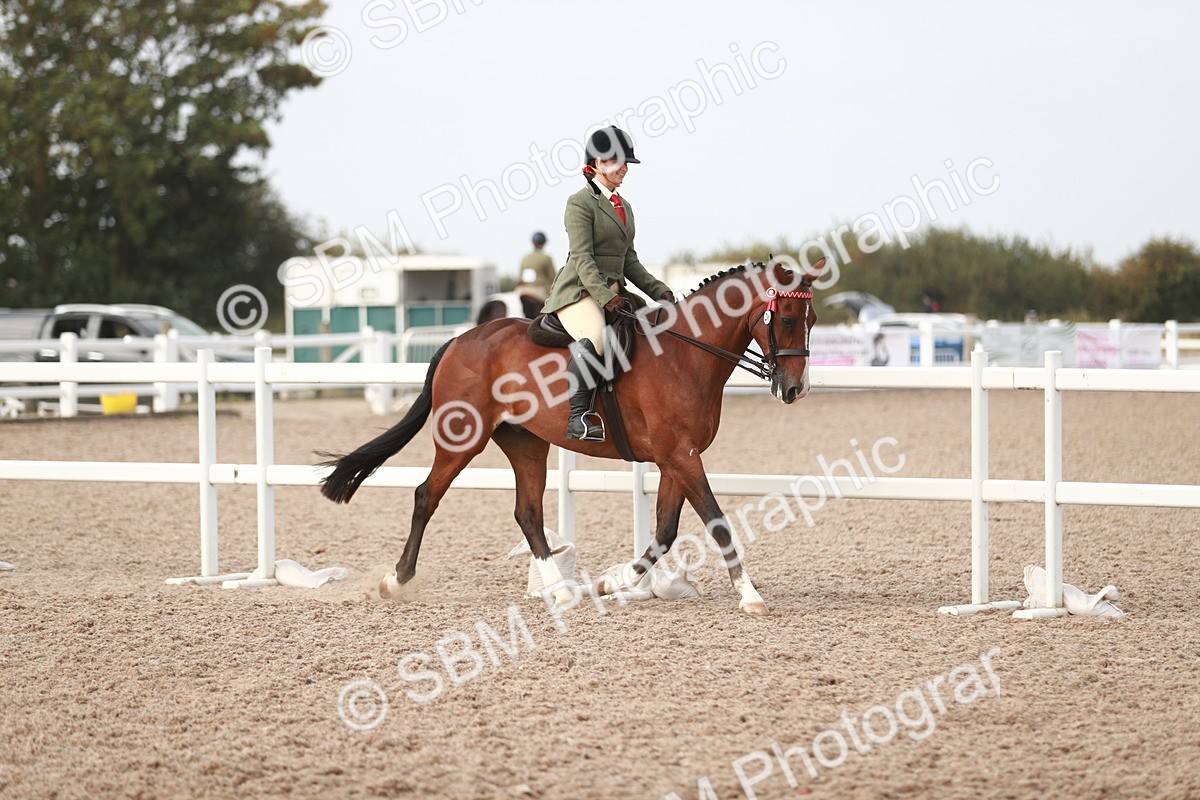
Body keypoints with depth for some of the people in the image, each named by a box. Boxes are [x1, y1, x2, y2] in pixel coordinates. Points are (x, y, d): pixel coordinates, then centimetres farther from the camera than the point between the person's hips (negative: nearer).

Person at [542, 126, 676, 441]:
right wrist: (605, 297, -25)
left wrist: (658, 291, 9)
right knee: (595, 336, -37)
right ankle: (578, 417, -39)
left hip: (614, 292, 9)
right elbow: (582, 259, -14)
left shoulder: (624, 206, 21)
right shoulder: (580, 202, -5)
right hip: (579, 290, -9)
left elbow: (630, 261, 22)